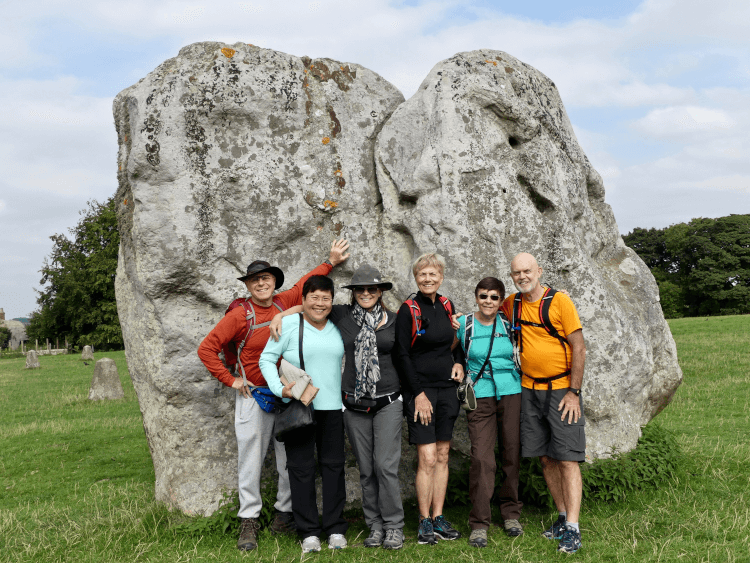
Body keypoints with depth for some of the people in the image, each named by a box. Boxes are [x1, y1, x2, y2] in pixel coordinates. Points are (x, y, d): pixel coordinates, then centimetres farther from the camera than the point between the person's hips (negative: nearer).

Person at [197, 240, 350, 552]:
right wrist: (230, 380, -6)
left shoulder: (284, 303, 3)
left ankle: (284, 514, 22)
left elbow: (305, 282, 22)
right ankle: (249, 521, 10)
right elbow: (206, 349, -5)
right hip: (254, 396, -3)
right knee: (251, 459, 0)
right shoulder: (239, 315, -7)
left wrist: (330, 262, 25)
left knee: (290, 458, 7)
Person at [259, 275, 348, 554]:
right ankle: (308, 531, 12)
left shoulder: (337, 327, 10)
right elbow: (267, 359, -4)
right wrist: (279, 388, -17)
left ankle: (335, 528, 17)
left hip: (332, 407, 4)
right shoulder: (289, 324, -5)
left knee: (333, 465, 7)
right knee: (301, 467, 2)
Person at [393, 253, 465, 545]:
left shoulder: (446, 306, 9)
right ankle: (424, 522, 3)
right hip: (420, 391, -5)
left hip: (447, 388, 6)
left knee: (442, 456, 8)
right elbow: (402, 355, -9)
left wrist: (459, 362, 4)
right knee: (427, 458, -8)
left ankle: (438, 518, 16)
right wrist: (418, 393, -13)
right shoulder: (408, 310, -7)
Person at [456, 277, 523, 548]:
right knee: (481, 458, -9)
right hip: (480, 396, -2)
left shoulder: (509, 323, 5)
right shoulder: (463, 324, 1)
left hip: (511, 393, 2)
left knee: (511, 454, 6)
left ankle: (511, 513, 24)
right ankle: (479, 523, -1)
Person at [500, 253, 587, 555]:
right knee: (545, 458, 9)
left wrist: (573, 392, -14)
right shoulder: (512, 304, 6)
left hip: (561, 390, -5)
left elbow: (578, 348, -9)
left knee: (567, 458, -7)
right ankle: (563, 517, 22)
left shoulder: (559, 301, -9)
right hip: (529, 390, 5)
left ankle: (572, 529, -5)